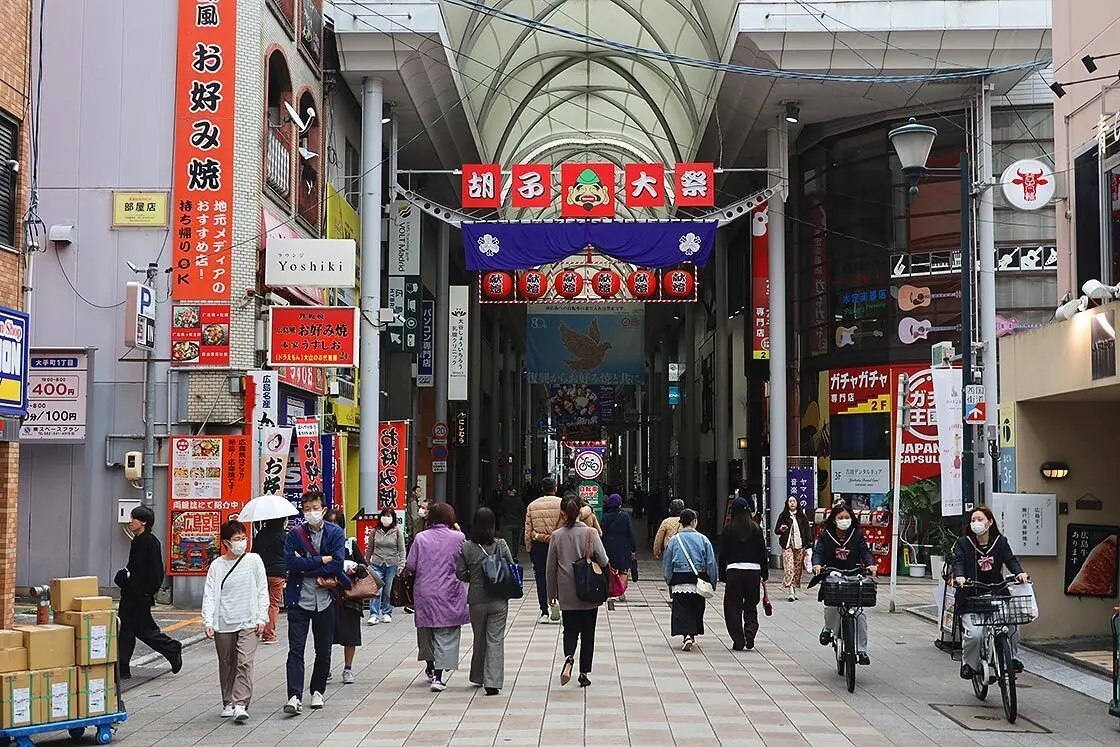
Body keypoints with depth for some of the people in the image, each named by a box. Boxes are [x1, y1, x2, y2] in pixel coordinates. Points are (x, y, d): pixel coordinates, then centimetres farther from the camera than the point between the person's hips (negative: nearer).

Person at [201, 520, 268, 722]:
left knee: (245, 663, -14)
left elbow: (262, 591, 5)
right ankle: (228, 703, 25)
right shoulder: (217, 565, 3)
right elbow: (209, 595, 1)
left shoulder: (254, 560, 3)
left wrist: (262, 618, -2)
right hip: (223, 624, 2)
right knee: (226, 665, 11)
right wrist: (208, 622, -9)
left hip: (249, 622, -1)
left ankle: (241, 705, -16)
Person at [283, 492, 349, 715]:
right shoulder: (295, 534, 1)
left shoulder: (336, 533, 0)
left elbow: (337, 564, -12)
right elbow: (290, 562, -13)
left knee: (324, 650, 10)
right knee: (296, 649, -7)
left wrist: (305, 567, -12)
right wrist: (322, 560, -14)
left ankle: (317, 691, 26)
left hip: (325, 600, 1)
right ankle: (294, 697, -10)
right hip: (299, 600, -1)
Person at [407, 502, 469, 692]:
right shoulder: (458, 537, -7)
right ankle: (438, 677, -6)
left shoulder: (420, 538, -3)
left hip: (424, 593, 2)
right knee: (446, 634, 2)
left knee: (426, 630, 20)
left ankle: (431, 669, 36)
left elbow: (410, 566, -2)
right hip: (449, 593, -2)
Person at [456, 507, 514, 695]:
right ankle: (493, 682, -7)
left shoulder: (466, 547, -6)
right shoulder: (501, 545, -9)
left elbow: (461, 574, -5)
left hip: (476, 600, 2)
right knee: (495, 639, 1)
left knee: (479, 639, 18)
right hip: (498, 600, -1)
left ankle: (478, 677, 32)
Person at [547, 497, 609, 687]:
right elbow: (603, 561, -9)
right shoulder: (591, 533, -8)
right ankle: (584, 673, 11)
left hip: (566, 594, 1)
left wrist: (551, 593, 13)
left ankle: (569, 657, -18)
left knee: (570, 630, 10)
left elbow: (550, 568, 3)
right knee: (587, 633, 11)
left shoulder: (557, 535, -3)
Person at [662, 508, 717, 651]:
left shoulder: (673, 540, 2)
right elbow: (711, 564, 1)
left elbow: (666, 565, 7)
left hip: (679, 582, -1)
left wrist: (669, 582, 18)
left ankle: (687, 635, -21)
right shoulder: (703, 539, 0)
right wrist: (712, 583, 7)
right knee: (696, 610, 15)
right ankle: (692, 636, 25)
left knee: (682, 611, -2)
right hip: (699, 582, 1)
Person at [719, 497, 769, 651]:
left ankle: (738, 641, 4)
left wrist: (722, 575, 9)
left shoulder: (728, 530, -2)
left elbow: (723, 554, 1)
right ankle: (750, 633, -7)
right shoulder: (756, 529, 1)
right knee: (751, 605, 14)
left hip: (733, 570, -2)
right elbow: (763, 552, 4)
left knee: (733, 606, 6)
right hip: (753, 570, 2)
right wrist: (765, 573, 12)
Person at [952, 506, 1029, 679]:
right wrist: (959, 576, -35)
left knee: (1012, 624, -18)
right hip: (971, 597, -2)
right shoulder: (963, 543, 2)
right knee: (974, 633, -20)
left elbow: (1010, 559, -6)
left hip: (996, 594, 2)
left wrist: (1019, 572, -28)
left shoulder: (1001, 542, 7)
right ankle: (969, 664, 7)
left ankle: (1012, 657, 10)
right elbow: (958, 561, -12)